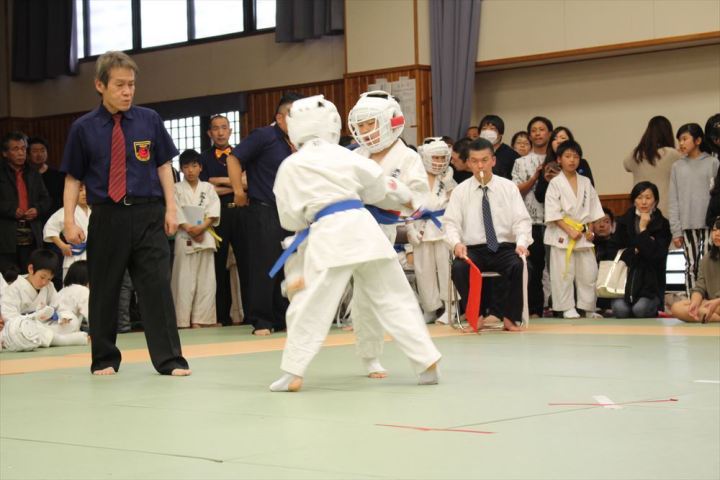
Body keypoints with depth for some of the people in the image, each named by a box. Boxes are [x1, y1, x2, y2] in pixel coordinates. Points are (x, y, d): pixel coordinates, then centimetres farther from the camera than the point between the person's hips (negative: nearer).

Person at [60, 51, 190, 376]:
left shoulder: (149, 120, 3)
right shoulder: (83, 128, 0)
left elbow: (163, 165, 9)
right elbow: (73, 178, 4)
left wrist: (171, 207, 1)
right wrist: (69, 221, -3)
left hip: (148, 215, 0)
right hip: (106, 218, 0)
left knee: (156, 286, -5)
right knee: (104, 291, 9)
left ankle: (169, 360, 0)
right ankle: (105, 359, 23)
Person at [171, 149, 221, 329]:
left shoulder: (208, 188, 12)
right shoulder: (177, 189, 7)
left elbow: (213, 212, 2)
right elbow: (176, 213, -4)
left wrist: (201, 227, -13)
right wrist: (189, 229, -16)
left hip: (206, 237, 2)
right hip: (184, 238, -2)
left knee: (205, 279, 0)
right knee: (184, 279, -4)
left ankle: (200, 319, 4)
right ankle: (183, 320, -2)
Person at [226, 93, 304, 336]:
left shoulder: (296, 144, 12)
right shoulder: (264, 136, -9)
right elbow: (234, 159, -12)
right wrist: (239, 192, -13)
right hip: (263, 212, -7)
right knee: (263, 267, -5)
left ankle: (282, 318, 21)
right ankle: (261, 321, 2)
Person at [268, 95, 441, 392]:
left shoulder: (289, 167, 5)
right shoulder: (343, 155, 9)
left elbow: (290, 219, 7)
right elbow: (378, 186, 15)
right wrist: (404, 198, 36)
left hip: (329, 236, -3)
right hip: (363, 227, 3)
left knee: (309, 307, 3)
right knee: (395, 299, 10)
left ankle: (293, 373, 0)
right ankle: (426, 362, 10)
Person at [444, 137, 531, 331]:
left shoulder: (508, 187, 8)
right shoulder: (460, 191, 7)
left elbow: (521, 220, 3)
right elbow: (451, 223, 1)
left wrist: (521, 243, -17)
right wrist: (456, 243, -21)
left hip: (505, 248, 0)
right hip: (472, 249, 0)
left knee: (519, 266, -33)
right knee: (459, 268, -33)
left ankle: (508, 316, -15)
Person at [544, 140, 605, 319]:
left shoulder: (585, 182, 9)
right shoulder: (555, 183, -4)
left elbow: (593, 209, 12)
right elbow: (553, 212, -10)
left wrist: (590, 229, 0)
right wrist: (569, 230, -15)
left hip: (583, 233, 4)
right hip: (562, 234, -4)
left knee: (588, 272, 5)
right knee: (564, 273, -2)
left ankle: (588, 308, 15)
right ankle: (567, 308, 6)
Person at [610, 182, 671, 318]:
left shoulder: (662, 225, 1)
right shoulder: (624, 222, 9)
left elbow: (656, 255, -10)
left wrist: (643, 230, -11)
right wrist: (636, 250, -9)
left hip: (650, 282, -1)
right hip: (626, 278, 1)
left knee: (640, 310, -26)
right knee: (621, 310, -26)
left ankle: (655, 306, 9)